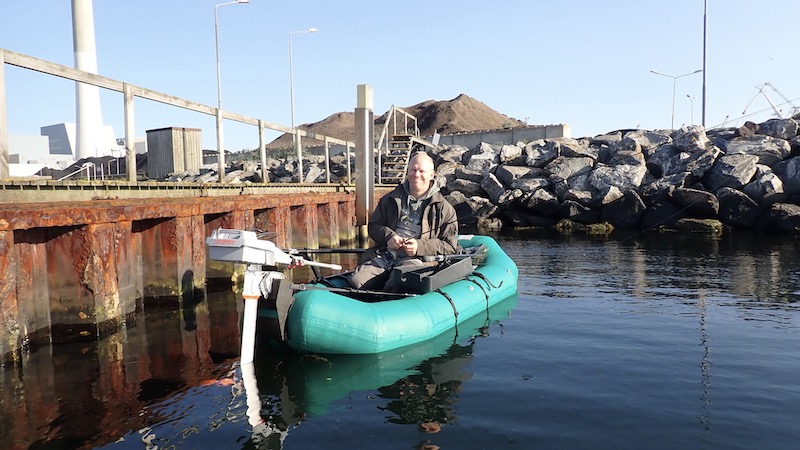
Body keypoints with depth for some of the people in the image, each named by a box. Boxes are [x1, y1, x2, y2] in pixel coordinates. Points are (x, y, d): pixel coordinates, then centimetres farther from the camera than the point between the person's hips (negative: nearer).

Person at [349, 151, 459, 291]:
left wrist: (420, 246, -12)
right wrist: (388, 236, -2)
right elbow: (373, 226, 22)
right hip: (384, 254, 4)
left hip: (415, 259, -4)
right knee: (356, 280, -21)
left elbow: (450, 247, 4)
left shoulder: (443, 208, 7)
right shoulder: (391, 199, 19)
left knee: (394, 288, -36)